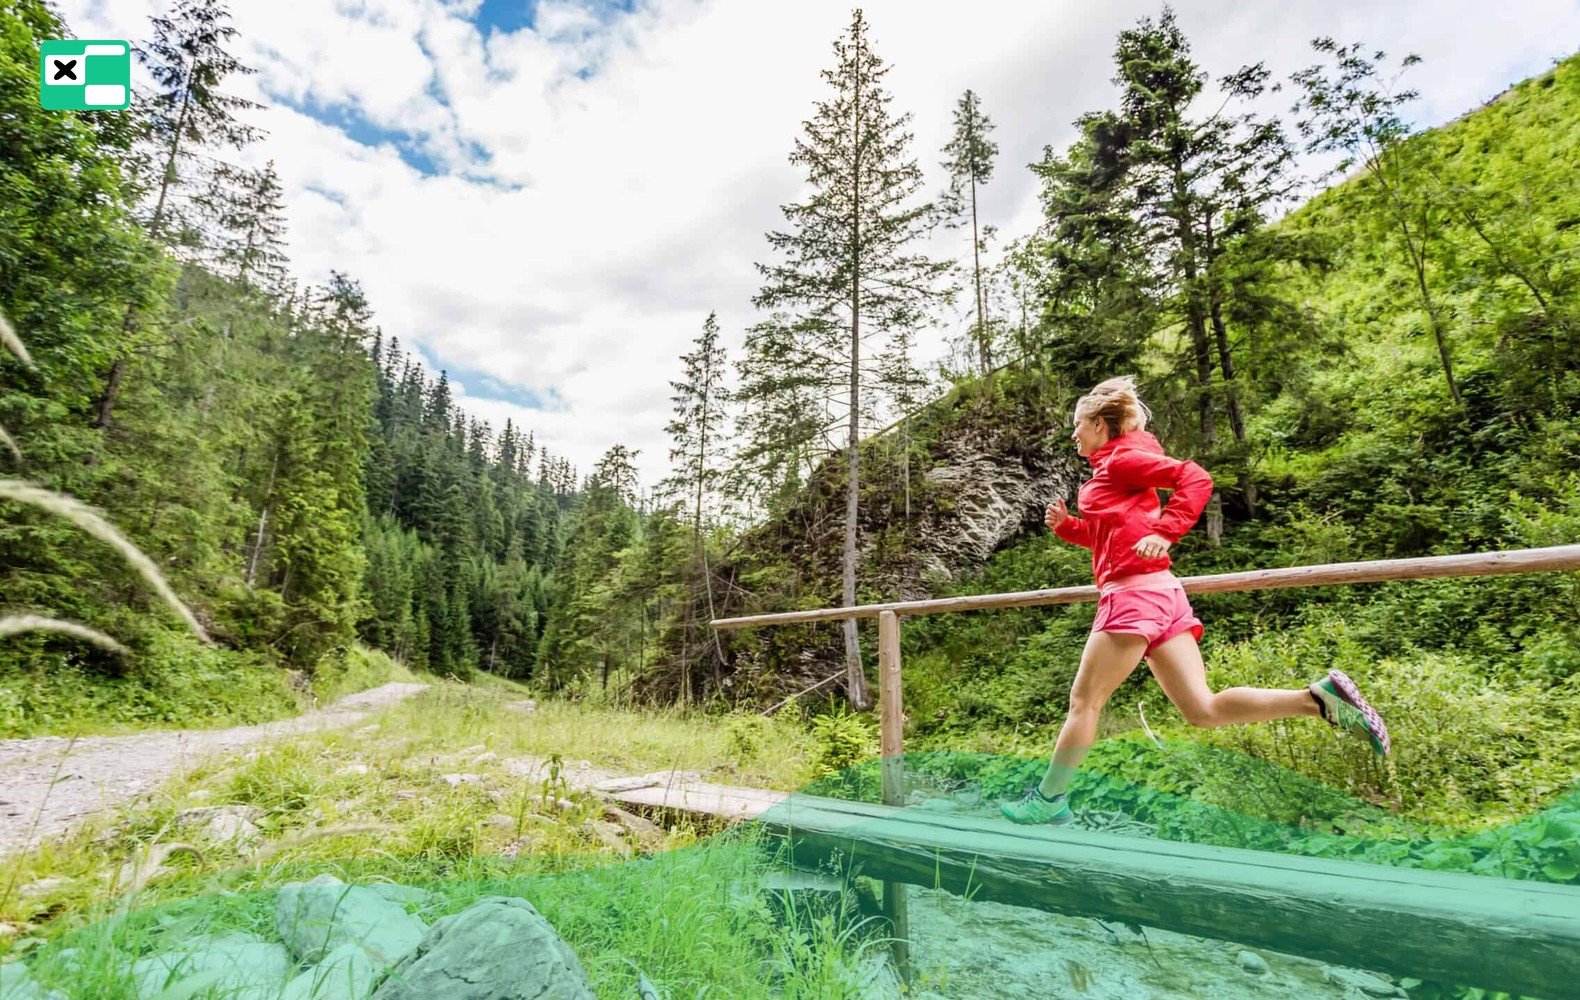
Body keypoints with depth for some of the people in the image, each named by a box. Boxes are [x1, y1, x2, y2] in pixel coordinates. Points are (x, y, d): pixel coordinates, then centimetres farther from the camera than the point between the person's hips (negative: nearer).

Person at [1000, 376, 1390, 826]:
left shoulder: (1121, 458, -3)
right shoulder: (1111, 468, 23)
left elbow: (1195, 478, -15)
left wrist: (1164, 532, -25)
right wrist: (1066, 525, 14)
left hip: (1135, 591, -10)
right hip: (1160, 596, 10)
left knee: (1084, 700, -1)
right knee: (1202, 709, 5)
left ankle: (1047, 800, 9)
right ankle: (1318, 697, -3)